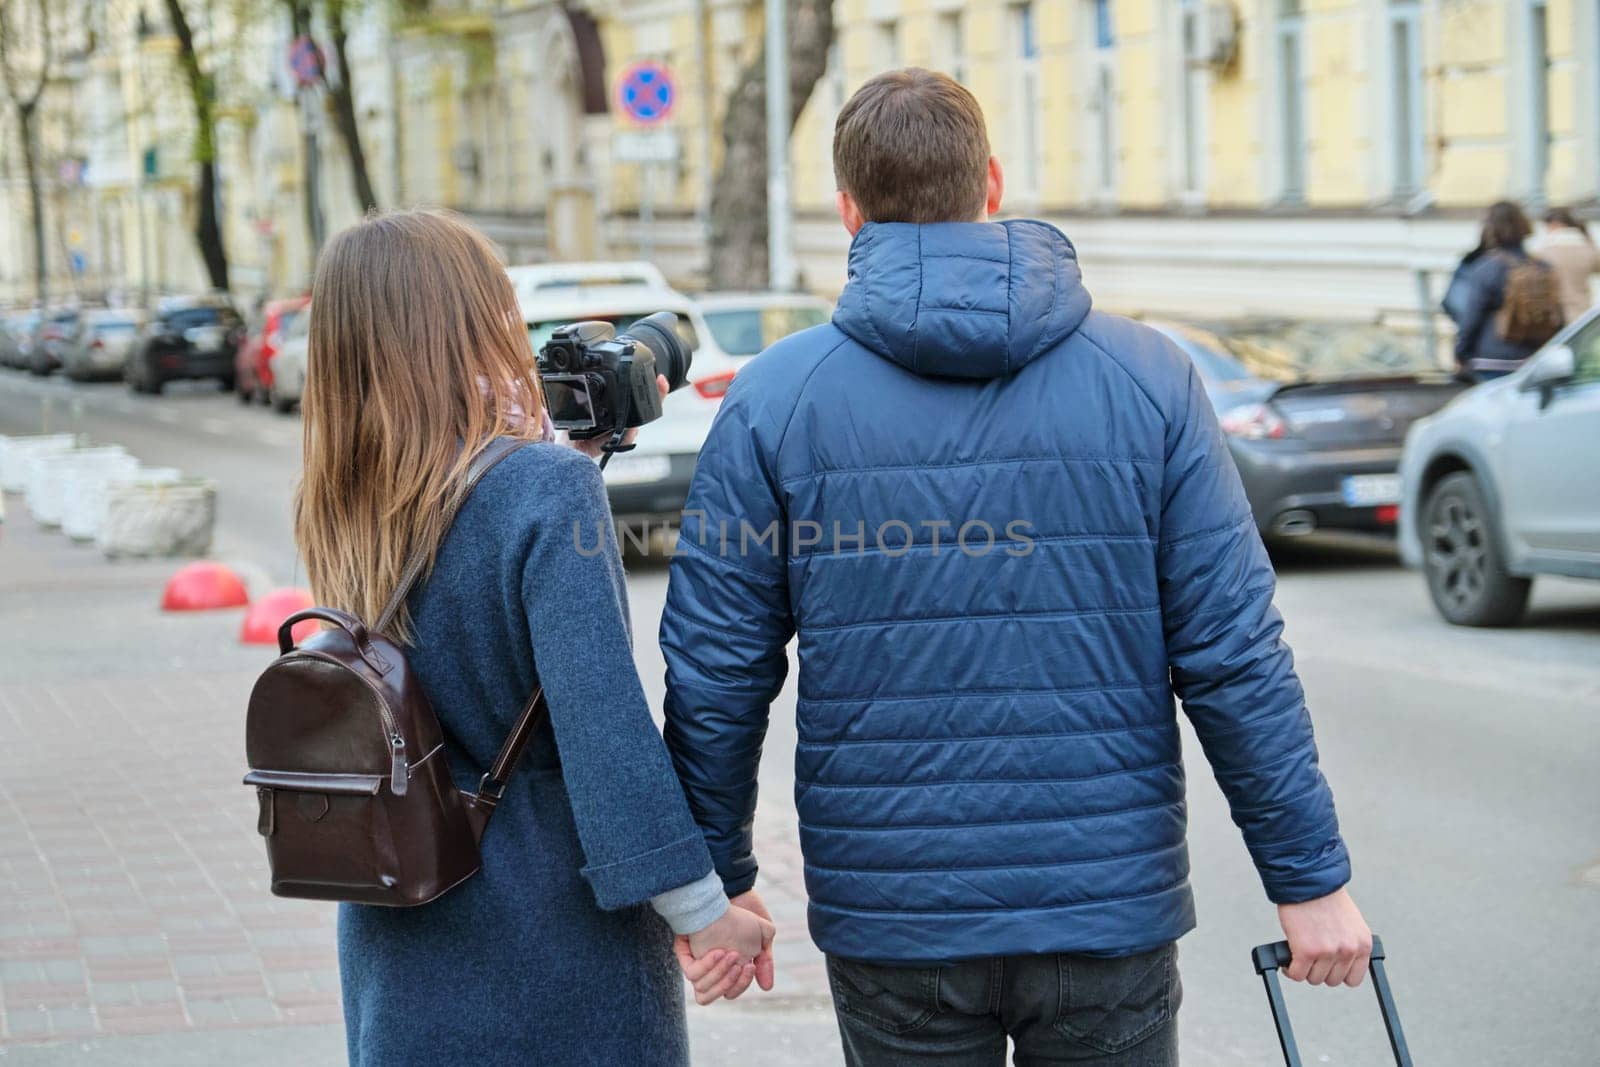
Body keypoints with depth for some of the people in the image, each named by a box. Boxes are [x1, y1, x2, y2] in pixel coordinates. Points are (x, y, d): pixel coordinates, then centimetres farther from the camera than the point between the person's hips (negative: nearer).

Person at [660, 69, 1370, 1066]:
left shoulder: (774, 398, -2)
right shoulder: (1147, 376, -2)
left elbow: (714, 673, -1)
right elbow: (1234, 656, -5)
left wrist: (717, 873, 12)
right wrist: (1311, 878, 2)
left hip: (889, 919, 0)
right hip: (1108, 909, 0)